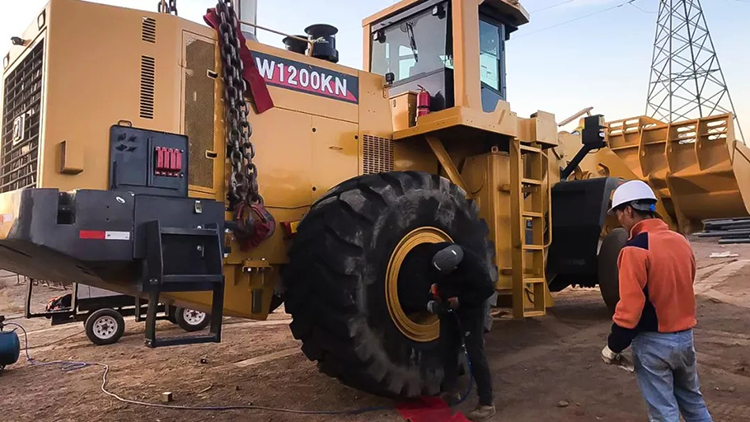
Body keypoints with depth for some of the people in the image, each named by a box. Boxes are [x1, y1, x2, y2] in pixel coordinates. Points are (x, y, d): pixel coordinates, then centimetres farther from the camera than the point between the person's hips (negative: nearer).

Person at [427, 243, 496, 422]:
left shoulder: (473, 265, -36)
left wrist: (461, 300, -25)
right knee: (447, 349, 13)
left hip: (470, 309, -6)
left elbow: (488, 289, -24)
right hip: (449, 306, 6)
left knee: (475, 354, -7)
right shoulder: (437, 251, -18)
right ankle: (451, 392, 30)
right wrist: (436, 285, -8)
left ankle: (487, 404, 2)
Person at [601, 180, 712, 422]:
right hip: (685, 336, 7)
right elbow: (682, 289, 13)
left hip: (653, 341, -7)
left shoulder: (635, 249, -20)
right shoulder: (681, 241, 3)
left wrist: (614, 347, -10)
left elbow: (630, 306, -22)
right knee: (692, 399, 24)